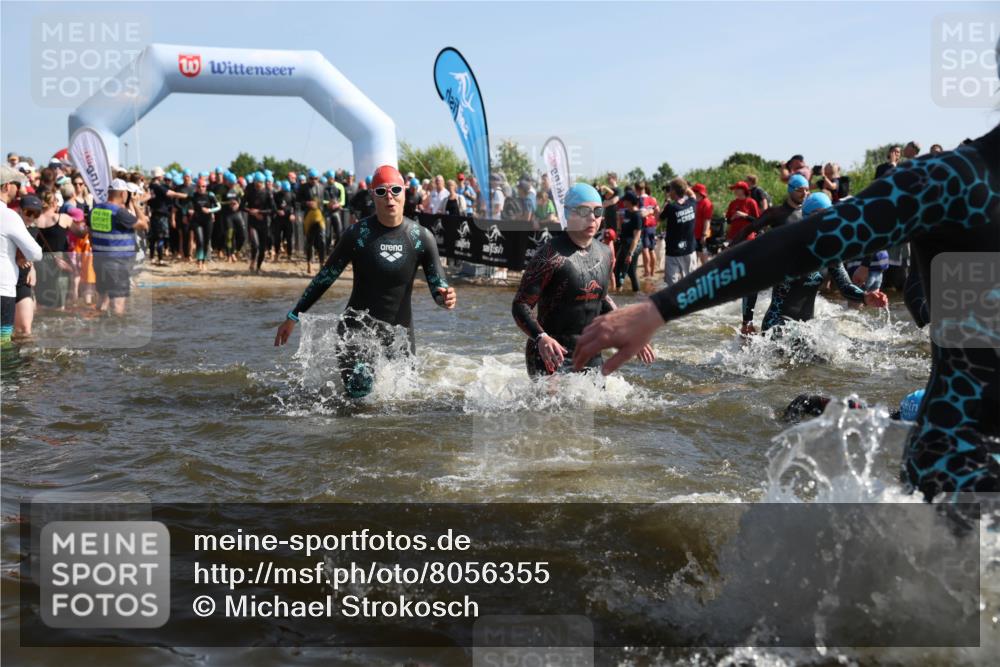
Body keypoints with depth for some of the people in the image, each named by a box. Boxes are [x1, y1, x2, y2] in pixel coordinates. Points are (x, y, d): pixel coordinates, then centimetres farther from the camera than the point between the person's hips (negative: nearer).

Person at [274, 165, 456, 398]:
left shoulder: (422, 237, -1)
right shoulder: (358, 234, -6)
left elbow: (437, 285, 1)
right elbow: (325, 278, 2)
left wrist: (445, 297, -25)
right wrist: (293, 316, 2)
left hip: (400, 330, 3)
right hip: (358, 325, -3)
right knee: (360, 387, -26)